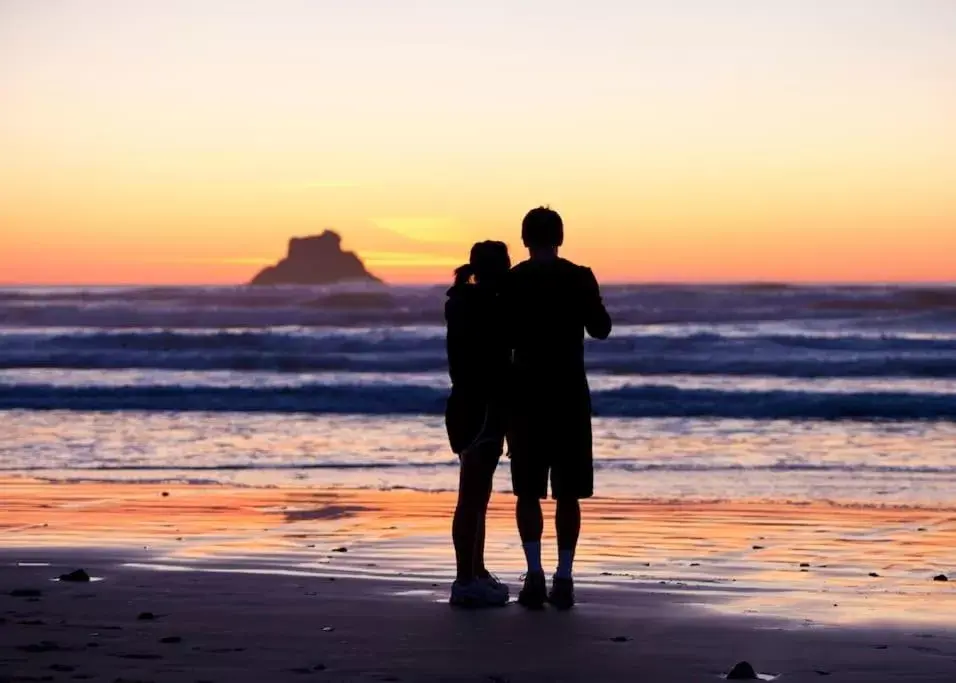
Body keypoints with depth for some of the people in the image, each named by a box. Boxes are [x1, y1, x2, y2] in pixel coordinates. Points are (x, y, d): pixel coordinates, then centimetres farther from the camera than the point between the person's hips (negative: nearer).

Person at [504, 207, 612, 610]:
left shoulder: (511, 282, -2)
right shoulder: (579, 278, -3)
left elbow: (503, 338, 0)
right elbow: (600, 329, 4)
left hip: (528, 395, 0)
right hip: (570, 395, 0)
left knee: (528, 491, 7)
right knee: (568, 493, 6)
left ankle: (535, 572, -6)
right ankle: (563, 579, 2)